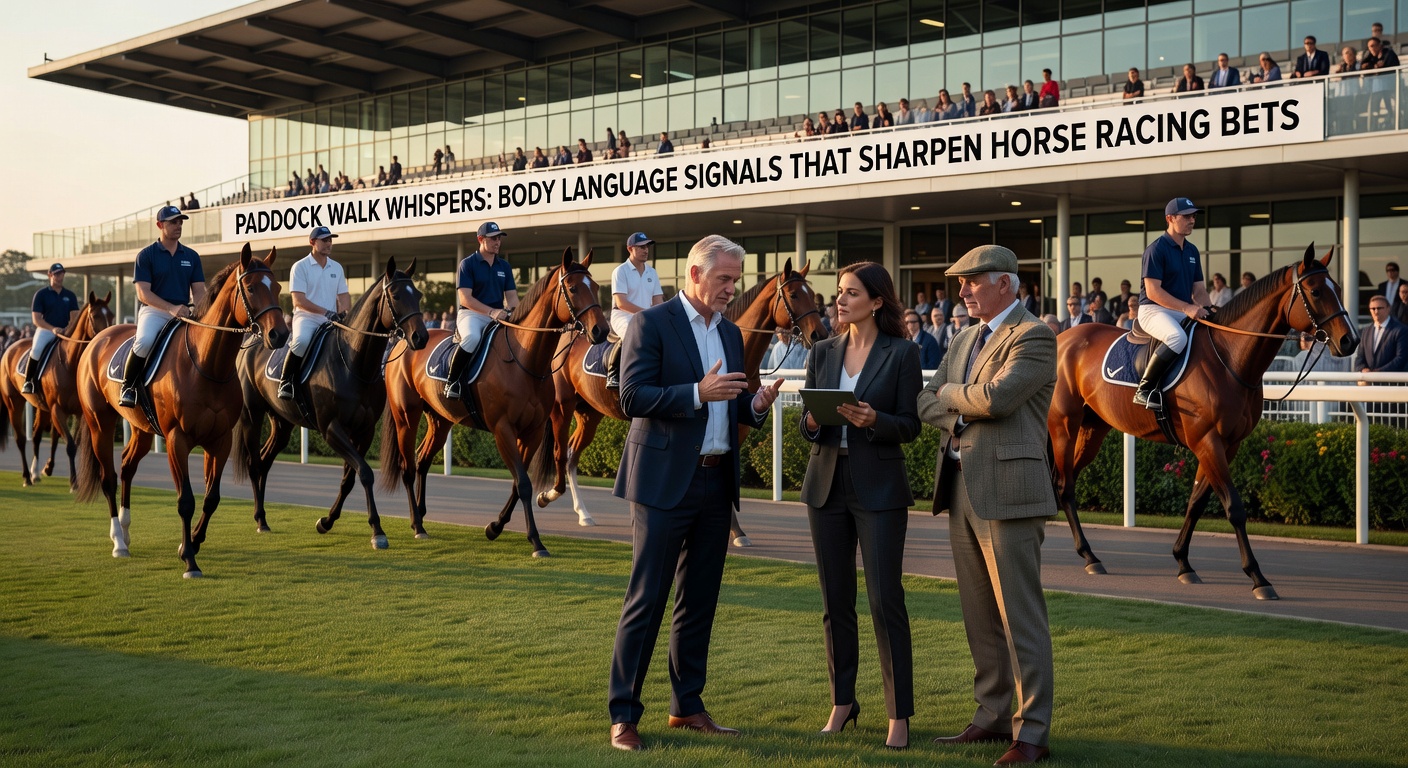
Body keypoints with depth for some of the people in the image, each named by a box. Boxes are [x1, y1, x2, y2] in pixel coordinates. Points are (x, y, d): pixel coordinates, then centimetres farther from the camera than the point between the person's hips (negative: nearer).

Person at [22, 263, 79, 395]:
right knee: (36, 349, -29)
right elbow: (36, 318, -5)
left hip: (65, 331, 3)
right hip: (45, 330, -3)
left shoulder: (70, 295, 13)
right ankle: (28, 381, -17)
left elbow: (74, 316, 7)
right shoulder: (41, 294, 2)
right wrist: (52, 328, -21)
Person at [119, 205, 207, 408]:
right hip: (154, 310, -4)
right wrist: (171, 308, -22)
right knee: (144, 340, -34)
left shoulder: (191, 256, 14)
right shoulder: (146, 255, 2)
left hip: (185, 313, 4)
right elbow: (143, 293, -7)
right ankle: (127, 386, -12)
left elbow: (198, 290, 10)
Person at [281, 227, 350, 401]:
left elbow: (344, 295, 14)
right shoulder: (300, 266, -2)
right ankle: (285, 381, -19)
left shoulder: (337, 268, 16)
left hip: (331, 321, 5)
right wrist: (326, 312, -21)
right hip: (306, 318, -5)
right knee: (302, 340, -36)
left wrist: (343, 313, -9)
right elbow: (298, 301, -11)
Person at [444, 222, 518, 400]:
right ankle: (452, 382, -22)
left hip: (499, 316, 6)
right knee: (472, 337, -37)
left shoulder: (504, 266, 15)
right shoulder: (467, 264, -2)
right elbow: (465, 298, -12)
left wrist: (510, 310, -13)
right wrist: (492, 311, -24)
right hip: (471, 313, -6)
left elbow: (511, 295, 11)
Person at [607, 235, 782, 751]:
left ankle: (687, 706, 22)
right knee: (646, 601, -3)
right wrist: (698, 392, -25)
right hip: (665, 481, -7)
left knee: (700, 602, 12)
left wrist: (756, 405, -3)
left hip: (715, 483, 7)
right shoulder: (651, 324, -6)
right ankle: (623, 715, 4)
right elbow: (632, 398, -15)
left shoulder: (730, 333, 15)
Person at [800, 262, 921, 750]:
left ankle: (899, 715, 4)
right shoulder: (823, 352, 9)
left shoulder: (901, 353, -3)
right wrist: (813, 422, -12)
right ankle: (842, 702, 22)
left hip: (878, 489, -4)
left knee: (885, 601, -4)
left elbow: (910, 426, -5)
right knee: (835, 601, 9)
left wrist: (873, 420, -22)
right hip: (827, 485, 4)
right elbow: (806, 423, 9)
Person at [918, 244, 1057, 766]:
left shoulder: (1034, 336, -7)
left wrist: (949, 394, -3)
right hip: (960, 489, 9)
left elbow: (995, 396, -21)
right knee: (979, 618, 14)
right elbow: (926, 403, 11)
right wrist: (961, 416, -9)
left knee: (1021, 618, -4)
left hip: (1006, 492, -8)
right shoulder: (965, 340, 19)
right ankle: (993, 717, 24)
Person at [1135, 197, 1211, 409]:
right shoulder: (1156, 249, -10)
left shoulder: (1192, 251, 15)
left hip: (1185, 311, 8)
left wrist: (1207, 310, -4)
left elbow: (1199, 290, 17)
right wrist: (1186, 307, -24)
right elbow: (1153, 291, -18)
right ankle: (1144, 390, -29)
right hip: (1154, 310, -8)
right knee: (1177, 337, -37)